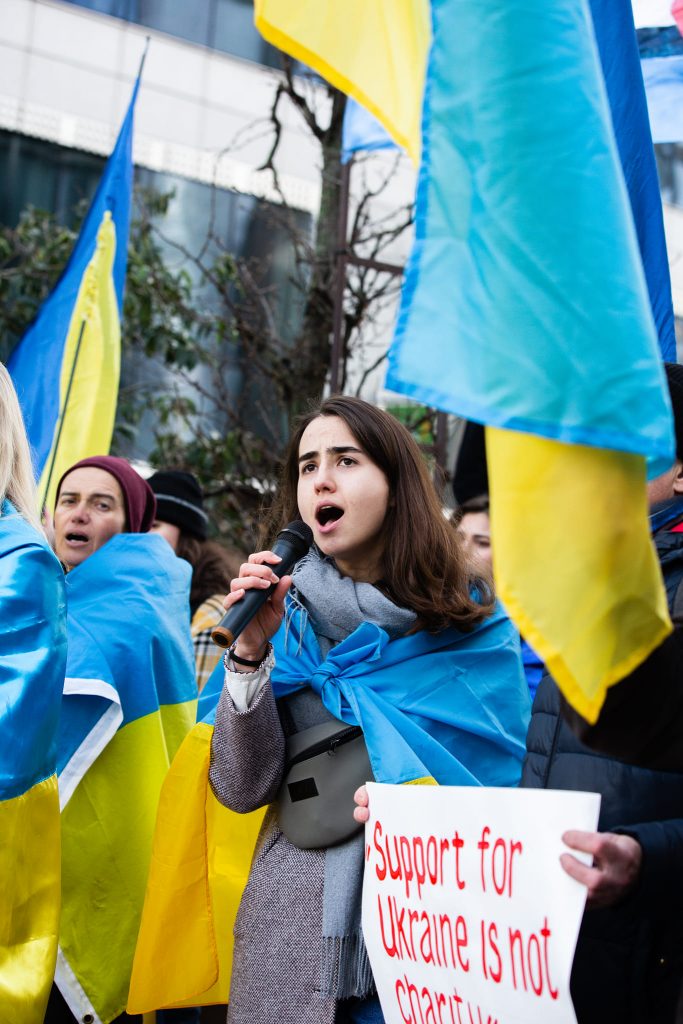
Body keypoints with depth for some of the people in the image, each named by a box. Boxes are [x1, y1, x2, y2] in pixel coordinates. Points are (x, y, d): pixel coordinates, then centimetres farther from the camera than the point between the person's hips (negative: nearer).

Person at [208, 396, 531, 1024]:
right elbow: (241, 788, -4)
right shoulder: (285, 618, 3)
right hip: (300, 926, 1)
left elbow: (517, 770, 3)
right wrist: (250, 654, -15)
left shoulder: (475, 618, 0)